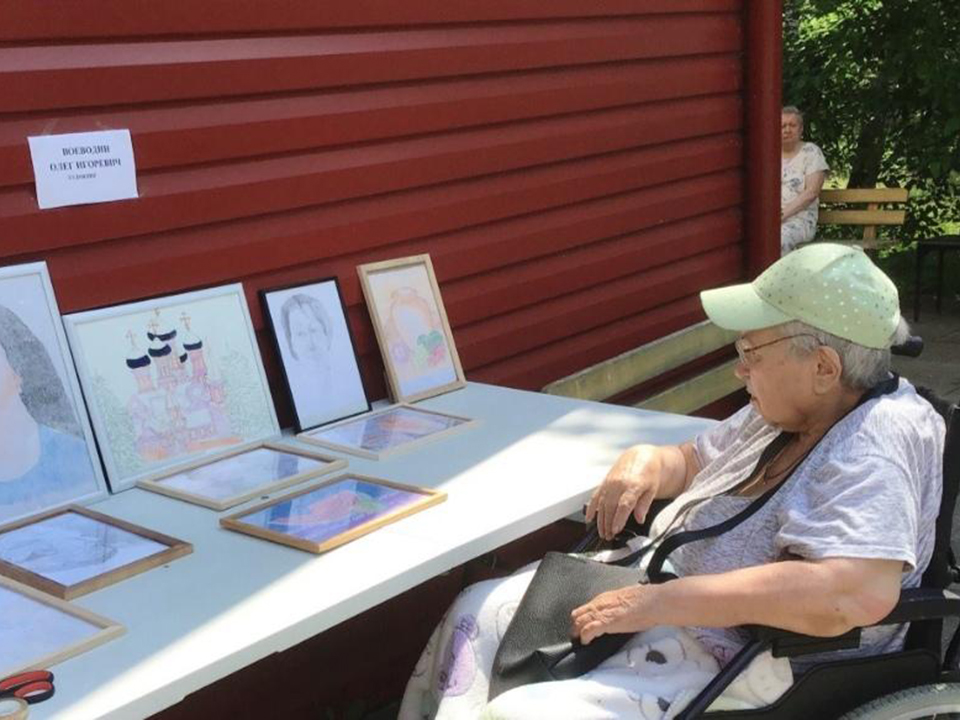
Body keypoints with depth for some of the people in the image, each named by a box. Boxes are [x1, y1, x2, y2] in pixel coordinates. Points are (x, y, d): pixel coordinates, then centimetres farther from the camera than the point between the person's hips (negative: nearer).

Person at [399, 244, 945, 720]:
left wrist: (656, 602, -33)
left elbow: (857, 594, -37)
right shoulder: (788, 410, 6)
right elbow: (694, 460, 20)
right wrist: (647, 462, -6)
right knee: (478, 612, 7)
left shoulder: (877, 438, -22)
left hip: (738, 662, -9)